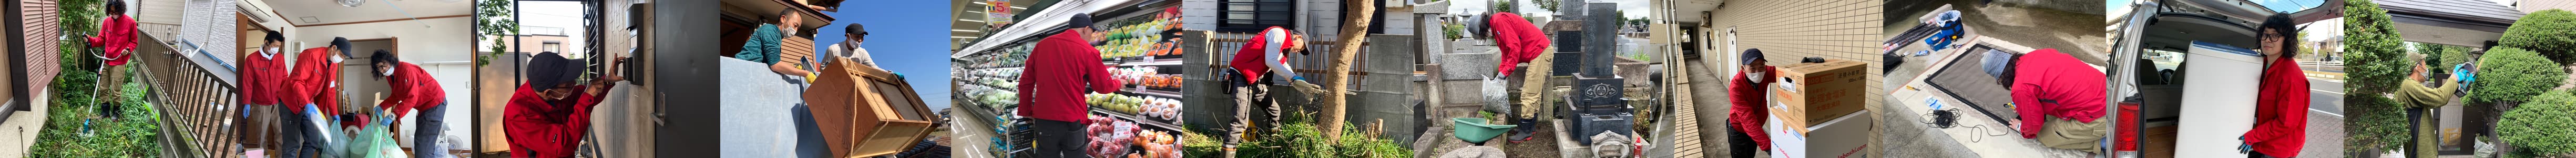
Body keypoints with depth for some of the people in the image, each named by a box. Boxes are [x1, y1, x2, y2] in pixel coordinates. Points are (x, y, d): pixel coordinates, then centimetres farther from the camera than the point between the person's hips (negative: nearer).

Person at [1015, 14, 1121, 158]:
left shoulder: (1042, 45, 6)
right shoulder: (1088, 51, -7)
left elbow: (1026, 82, 9)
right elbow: (1103, 87, 3)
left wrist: (1026, 112, 18)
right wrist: (1118, 84, 23)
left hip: (1043, 120, 4)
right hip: (1073, 122, -4)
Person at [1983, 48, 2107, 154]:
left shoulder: (2022, 89, -21)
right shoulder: (2035, 55, 2)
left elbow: (2034, 124, -3)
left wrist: (2022, 128, 20)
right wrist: (2023, 106, 29)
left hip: (2097, 118, -8)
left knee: (2045, 137, 11)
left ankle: (2101, 142, 6)